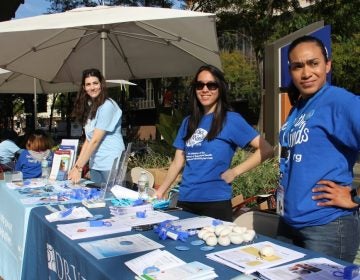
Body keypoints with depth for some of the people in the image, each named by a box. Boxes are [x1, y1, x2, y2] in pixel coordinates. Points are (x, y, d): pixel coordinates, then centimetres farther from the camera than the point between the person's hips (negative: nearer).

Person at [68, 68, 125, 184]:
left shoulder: (107, 105, -13)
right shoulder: (89, 107, 11)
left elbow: (95, 140, -15)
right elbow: (88, 140, 10)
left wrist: (79, 167, -14)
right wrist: (77, 164, 2)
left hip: (111, 165, -7)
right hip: (95, 165, 7)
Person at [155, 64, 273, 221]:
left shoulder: (231, 120, -4)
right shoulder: (188, 122, 11)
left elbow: (266, 150, -10)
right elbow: (177, 162, 13)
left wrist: (235, 171, -13)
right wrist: (160, 192, 6)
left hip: (216, 202, -5)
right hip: (185, 201, 5)